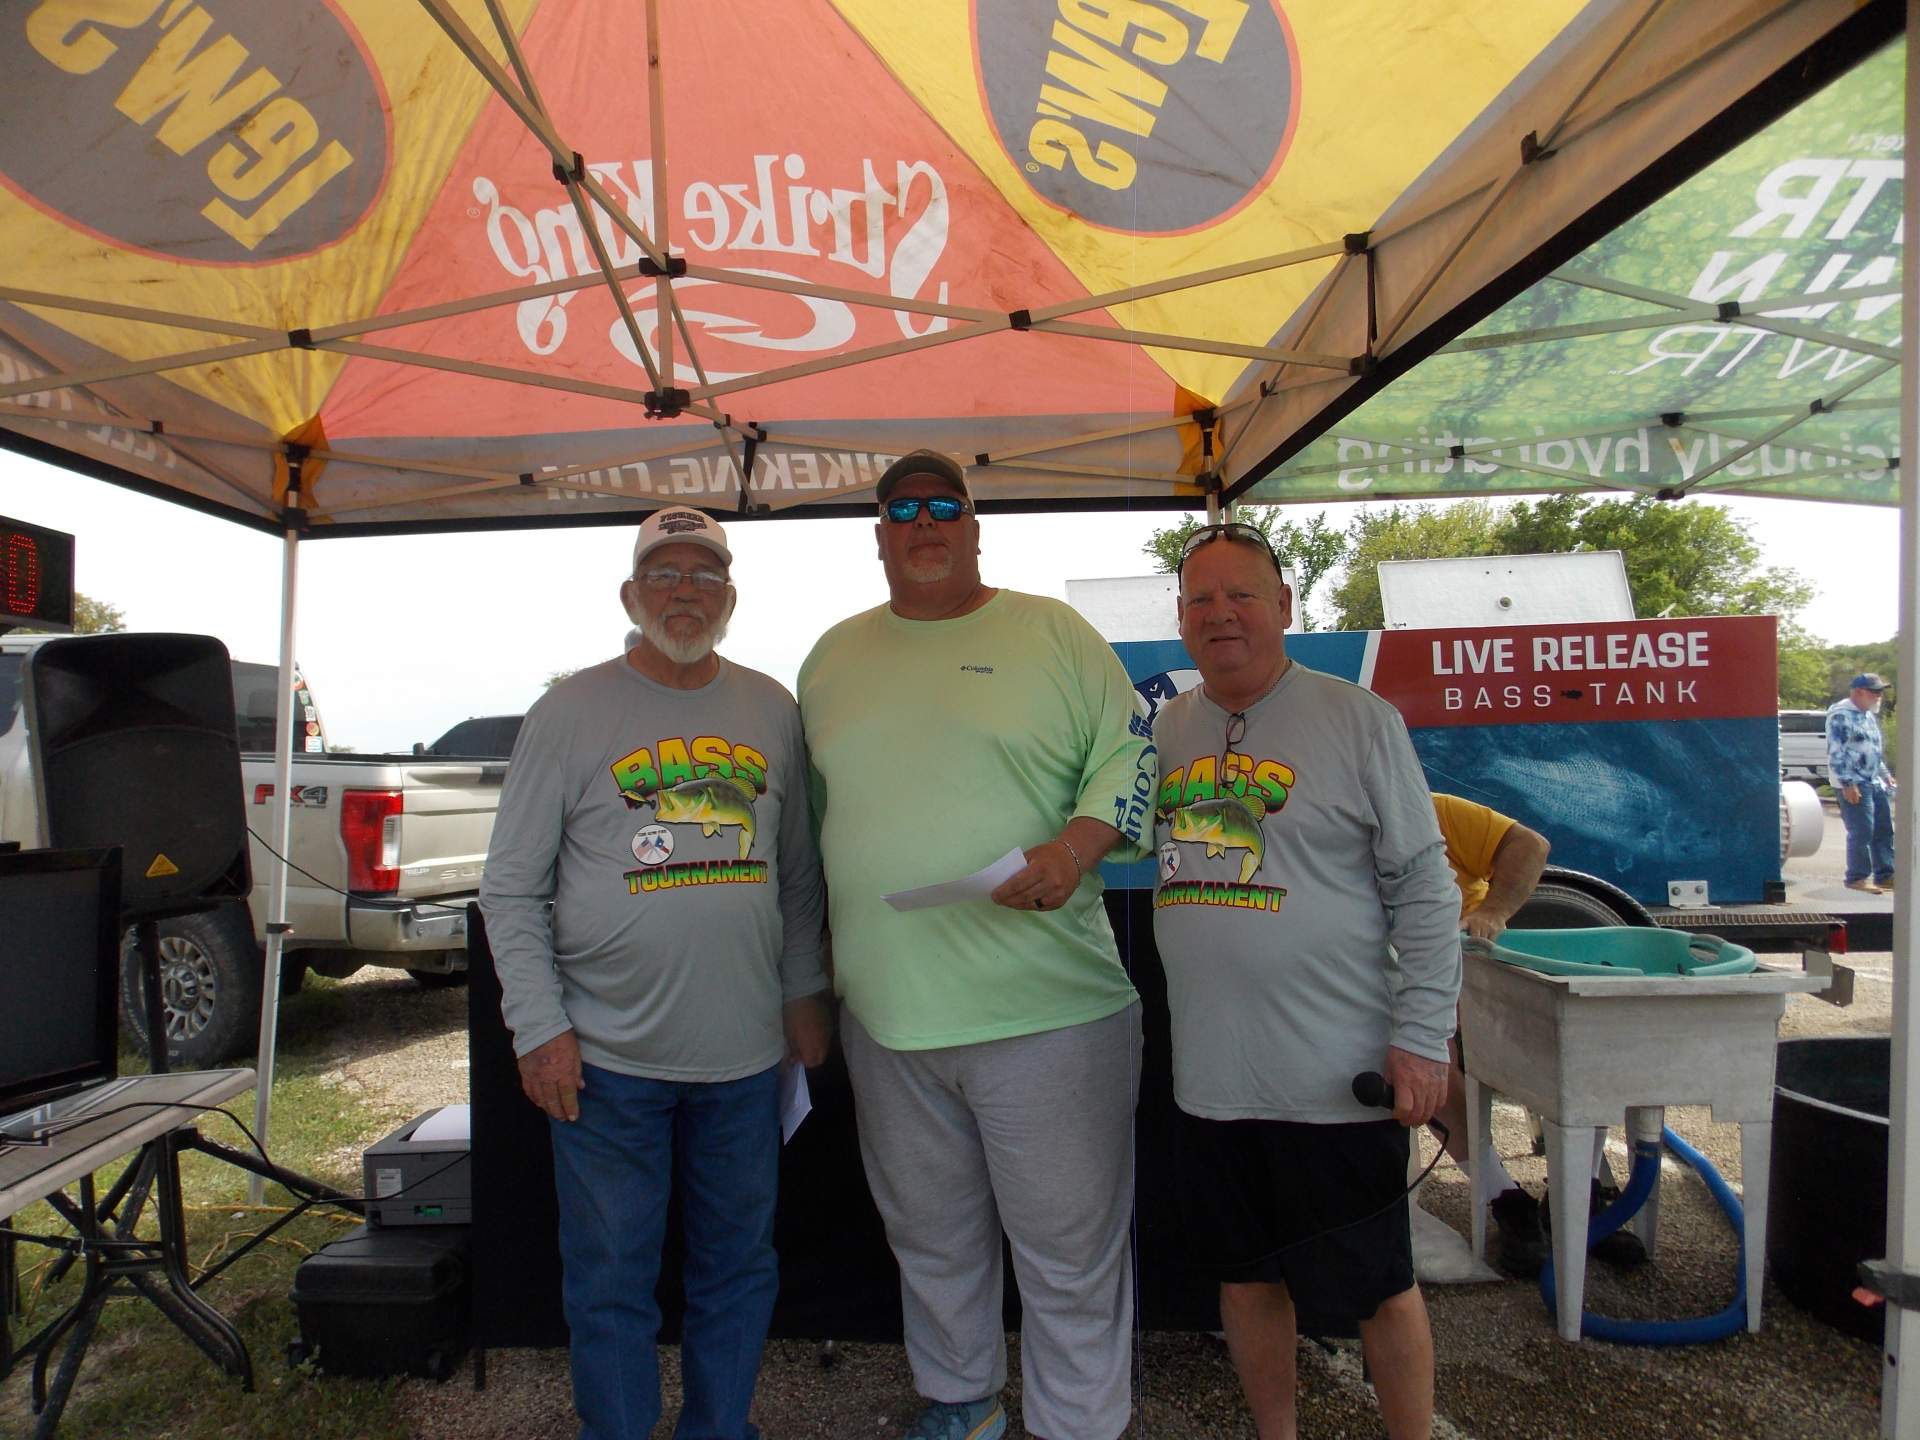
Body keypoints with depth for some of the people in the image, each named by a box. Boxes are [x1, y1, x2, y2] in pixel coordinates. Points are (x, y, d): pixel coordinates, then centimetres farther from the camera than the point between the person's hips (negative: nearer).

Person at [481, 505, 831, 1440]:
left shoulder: (772, 710, 6)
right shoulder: (571, 713, -3)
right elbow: (511, 890, -2)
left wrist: (804, 993, 8)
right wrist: (539, 1026, -8)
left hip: (746, 1050, 3)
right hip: (607, 1055, -3)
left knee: (740, 1267, 17)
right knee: (610, 1282, 11)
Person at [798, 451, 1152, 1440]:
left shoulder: (1055, 635, 1)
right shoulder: (833, 658, 12)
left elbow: (1128, 757, -1)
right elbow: (814, 812, 18)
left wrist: (1075, 845, -19)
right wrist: (825, 953, 16)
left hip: (1046, 1010, -4)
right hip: (885, 1016, 4)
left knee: (1070, 1250, 8)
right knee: (929, 1237, 22)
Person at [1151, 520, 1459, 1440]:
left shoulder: (1359, 720, -7)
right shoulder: (1167, 729, 7)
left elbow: (1425, 888, -7)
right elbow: (1129, 842, 18)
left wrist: (1421, 1035, -11)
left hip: (1337, 1078, -4)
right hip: (1212, 1078, 5)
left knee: (1377, 1289, 12)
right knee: (1246, 1277, 19)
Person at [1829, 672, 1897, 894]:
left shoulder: (1868, 715, 18)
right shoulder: (1841, 716, -13)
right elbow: (1836, 753, -18)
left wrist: (1885, 774, 22)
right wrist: (1847, 784, -21)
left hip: (1875, 783, 9)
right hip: (1854, 785, -9)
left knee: (1884, 830, 10)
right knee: (1861, 832, -8)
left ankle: (1885, 875, 17)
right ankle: (1857, 878, 0)